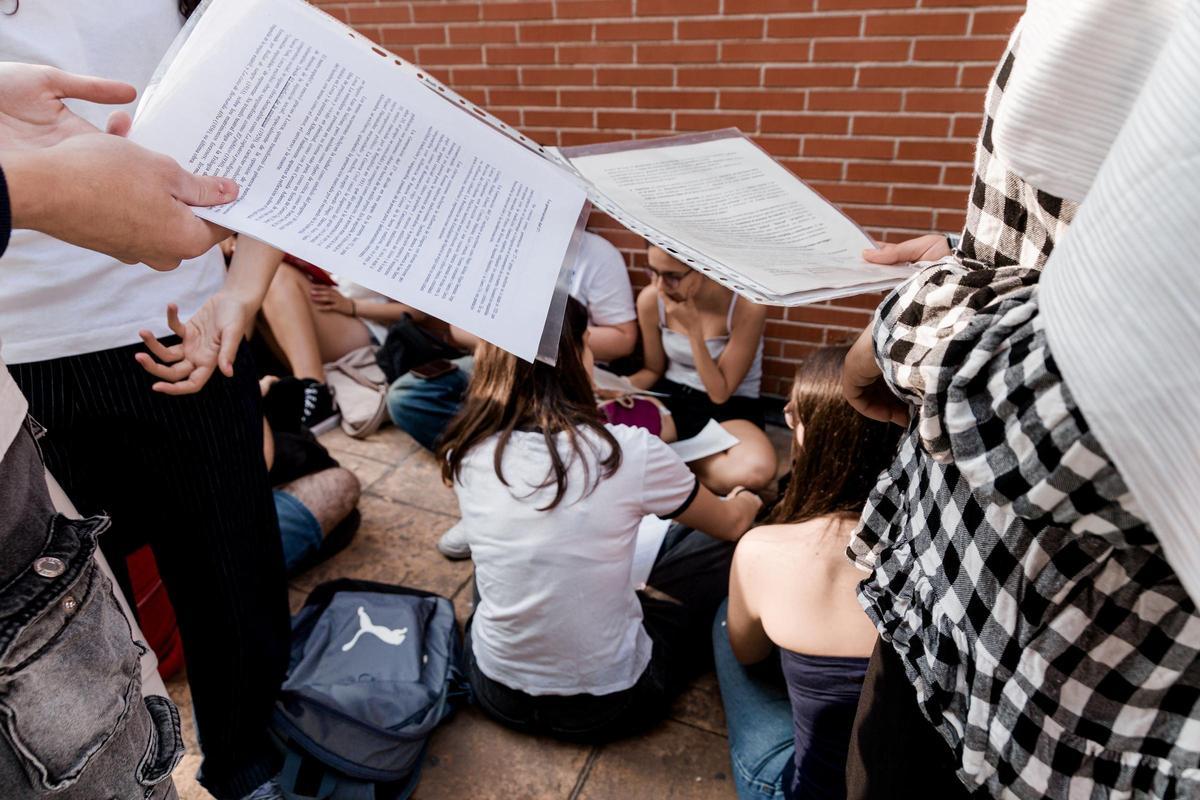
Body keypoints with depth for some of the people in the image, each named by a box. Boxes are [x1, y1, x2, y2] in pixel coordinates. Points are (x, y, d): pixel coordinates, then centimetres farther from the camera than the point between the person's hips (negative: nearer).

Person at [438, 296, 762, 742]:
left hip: (497, 692, 4)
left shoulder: (466, 452, -13)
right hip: (607, 704, -3)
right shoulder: (628, 451, -23)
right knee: (723, 547, 13)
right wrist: (746, 501, 23)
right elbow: (732, 523, -2)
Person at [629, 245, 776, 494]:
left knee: (757, 470, -36)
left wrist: (693, 328, -27)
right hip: (671, 397, 2)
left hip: (731, 408, -1)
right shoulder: (651, 299, -10)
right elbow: (653, 370, 6)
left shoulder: (747, 306, -20)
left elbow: (720, 393, -17)